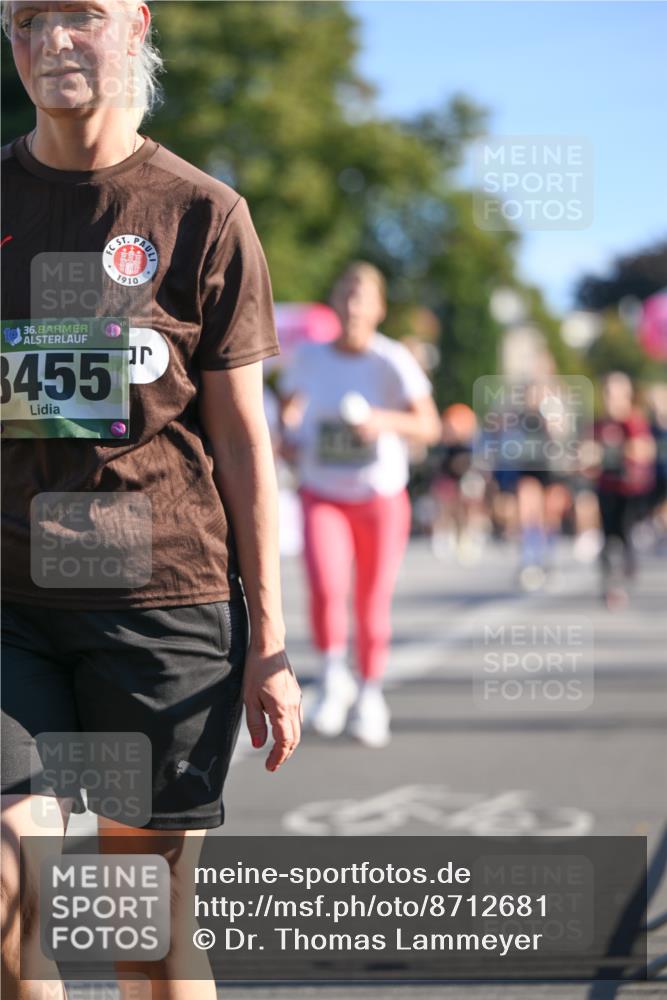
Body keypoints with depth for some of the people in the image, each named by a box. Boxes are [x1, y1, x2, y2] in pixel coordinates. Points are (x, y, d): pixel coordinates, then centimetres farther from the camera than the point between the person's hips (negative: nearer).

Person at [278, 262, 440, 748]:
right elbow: (290, 404, 17)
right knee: (326, 586, -23)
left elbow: (429, 426, -13)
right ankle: (334, 678, -2)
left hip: (381, 498, -1)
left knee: (373, 604, 6)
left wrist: (386, 421, -31)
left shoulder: (393, 360, -10)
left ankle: (370, 693, 28)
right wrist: (290, 432, -4)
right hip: (323, 495, 1)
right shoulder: (310, 358, -1)